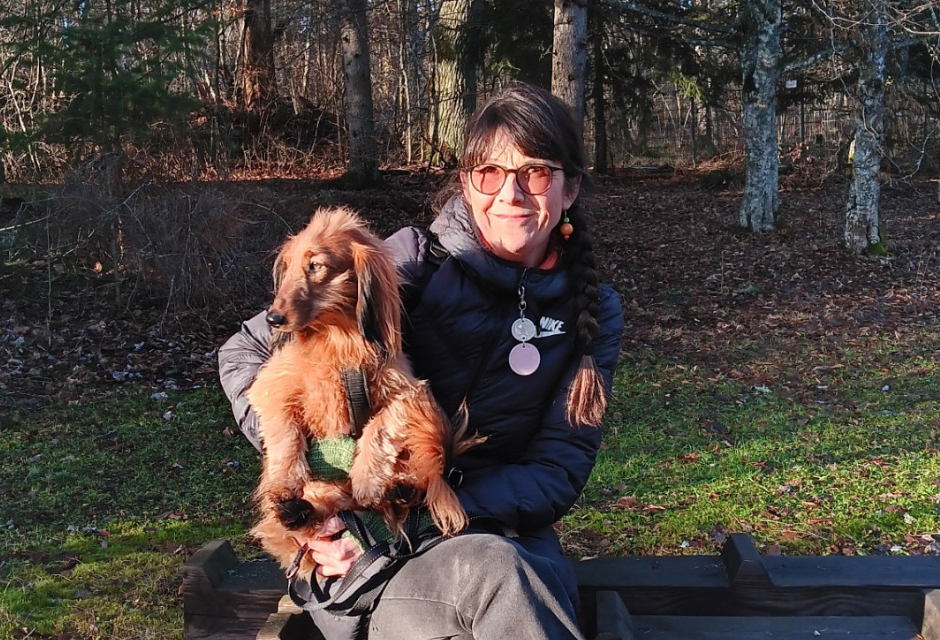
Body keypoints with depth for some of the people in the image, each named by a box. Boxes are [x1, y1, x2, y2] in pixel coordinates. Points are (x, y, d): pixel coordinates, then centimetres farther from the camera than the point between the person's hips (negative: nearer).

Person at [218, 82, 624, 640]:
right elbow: (245, 353, -1)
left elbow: (559, 471, -3)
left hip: (502, 533, 3)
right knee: (496, 573, -37)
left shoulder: (594, 314, 4)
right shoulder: (417, 260, -5)